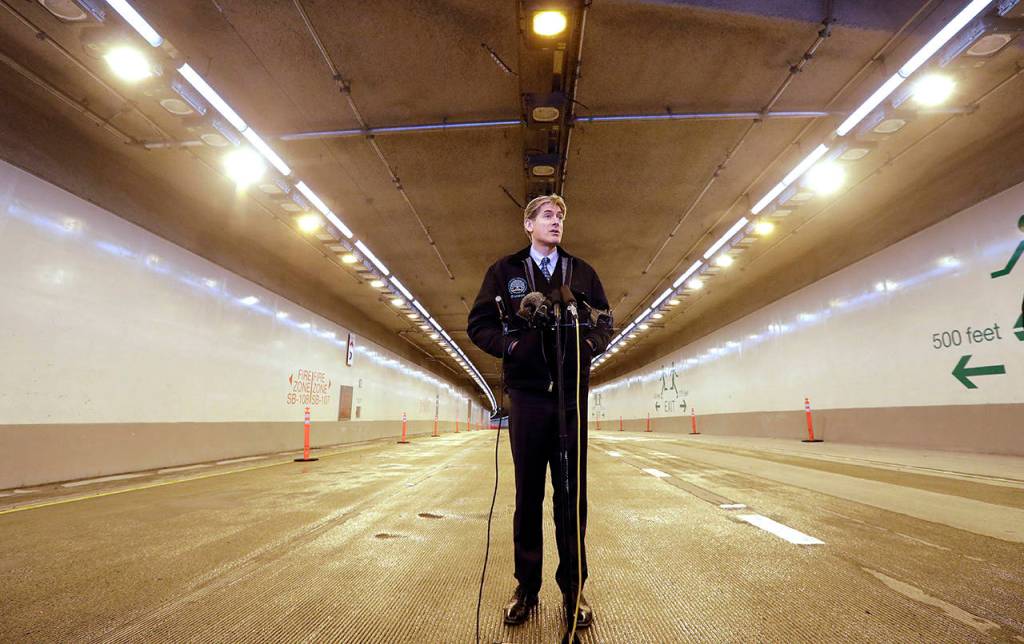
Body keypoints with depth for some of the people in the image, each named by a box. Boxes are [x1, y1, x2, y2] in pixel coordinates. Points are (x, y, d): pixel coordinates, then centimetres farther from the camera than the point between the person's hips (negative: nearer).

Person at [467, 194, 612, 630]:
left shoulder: (582, 272, 12)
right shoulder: (504, 271, 7)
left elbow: (605, 321, 12)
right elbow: (479, 324, 4)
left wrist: (589, 343, -8)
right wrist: (510, 344, -12)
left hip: (572, 394, 1)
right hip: (527, 394, -1)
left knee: (572, 494, 6)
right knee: (528, 493, 7)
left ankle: (573, 588, 20)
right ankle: (527, 586, 22)